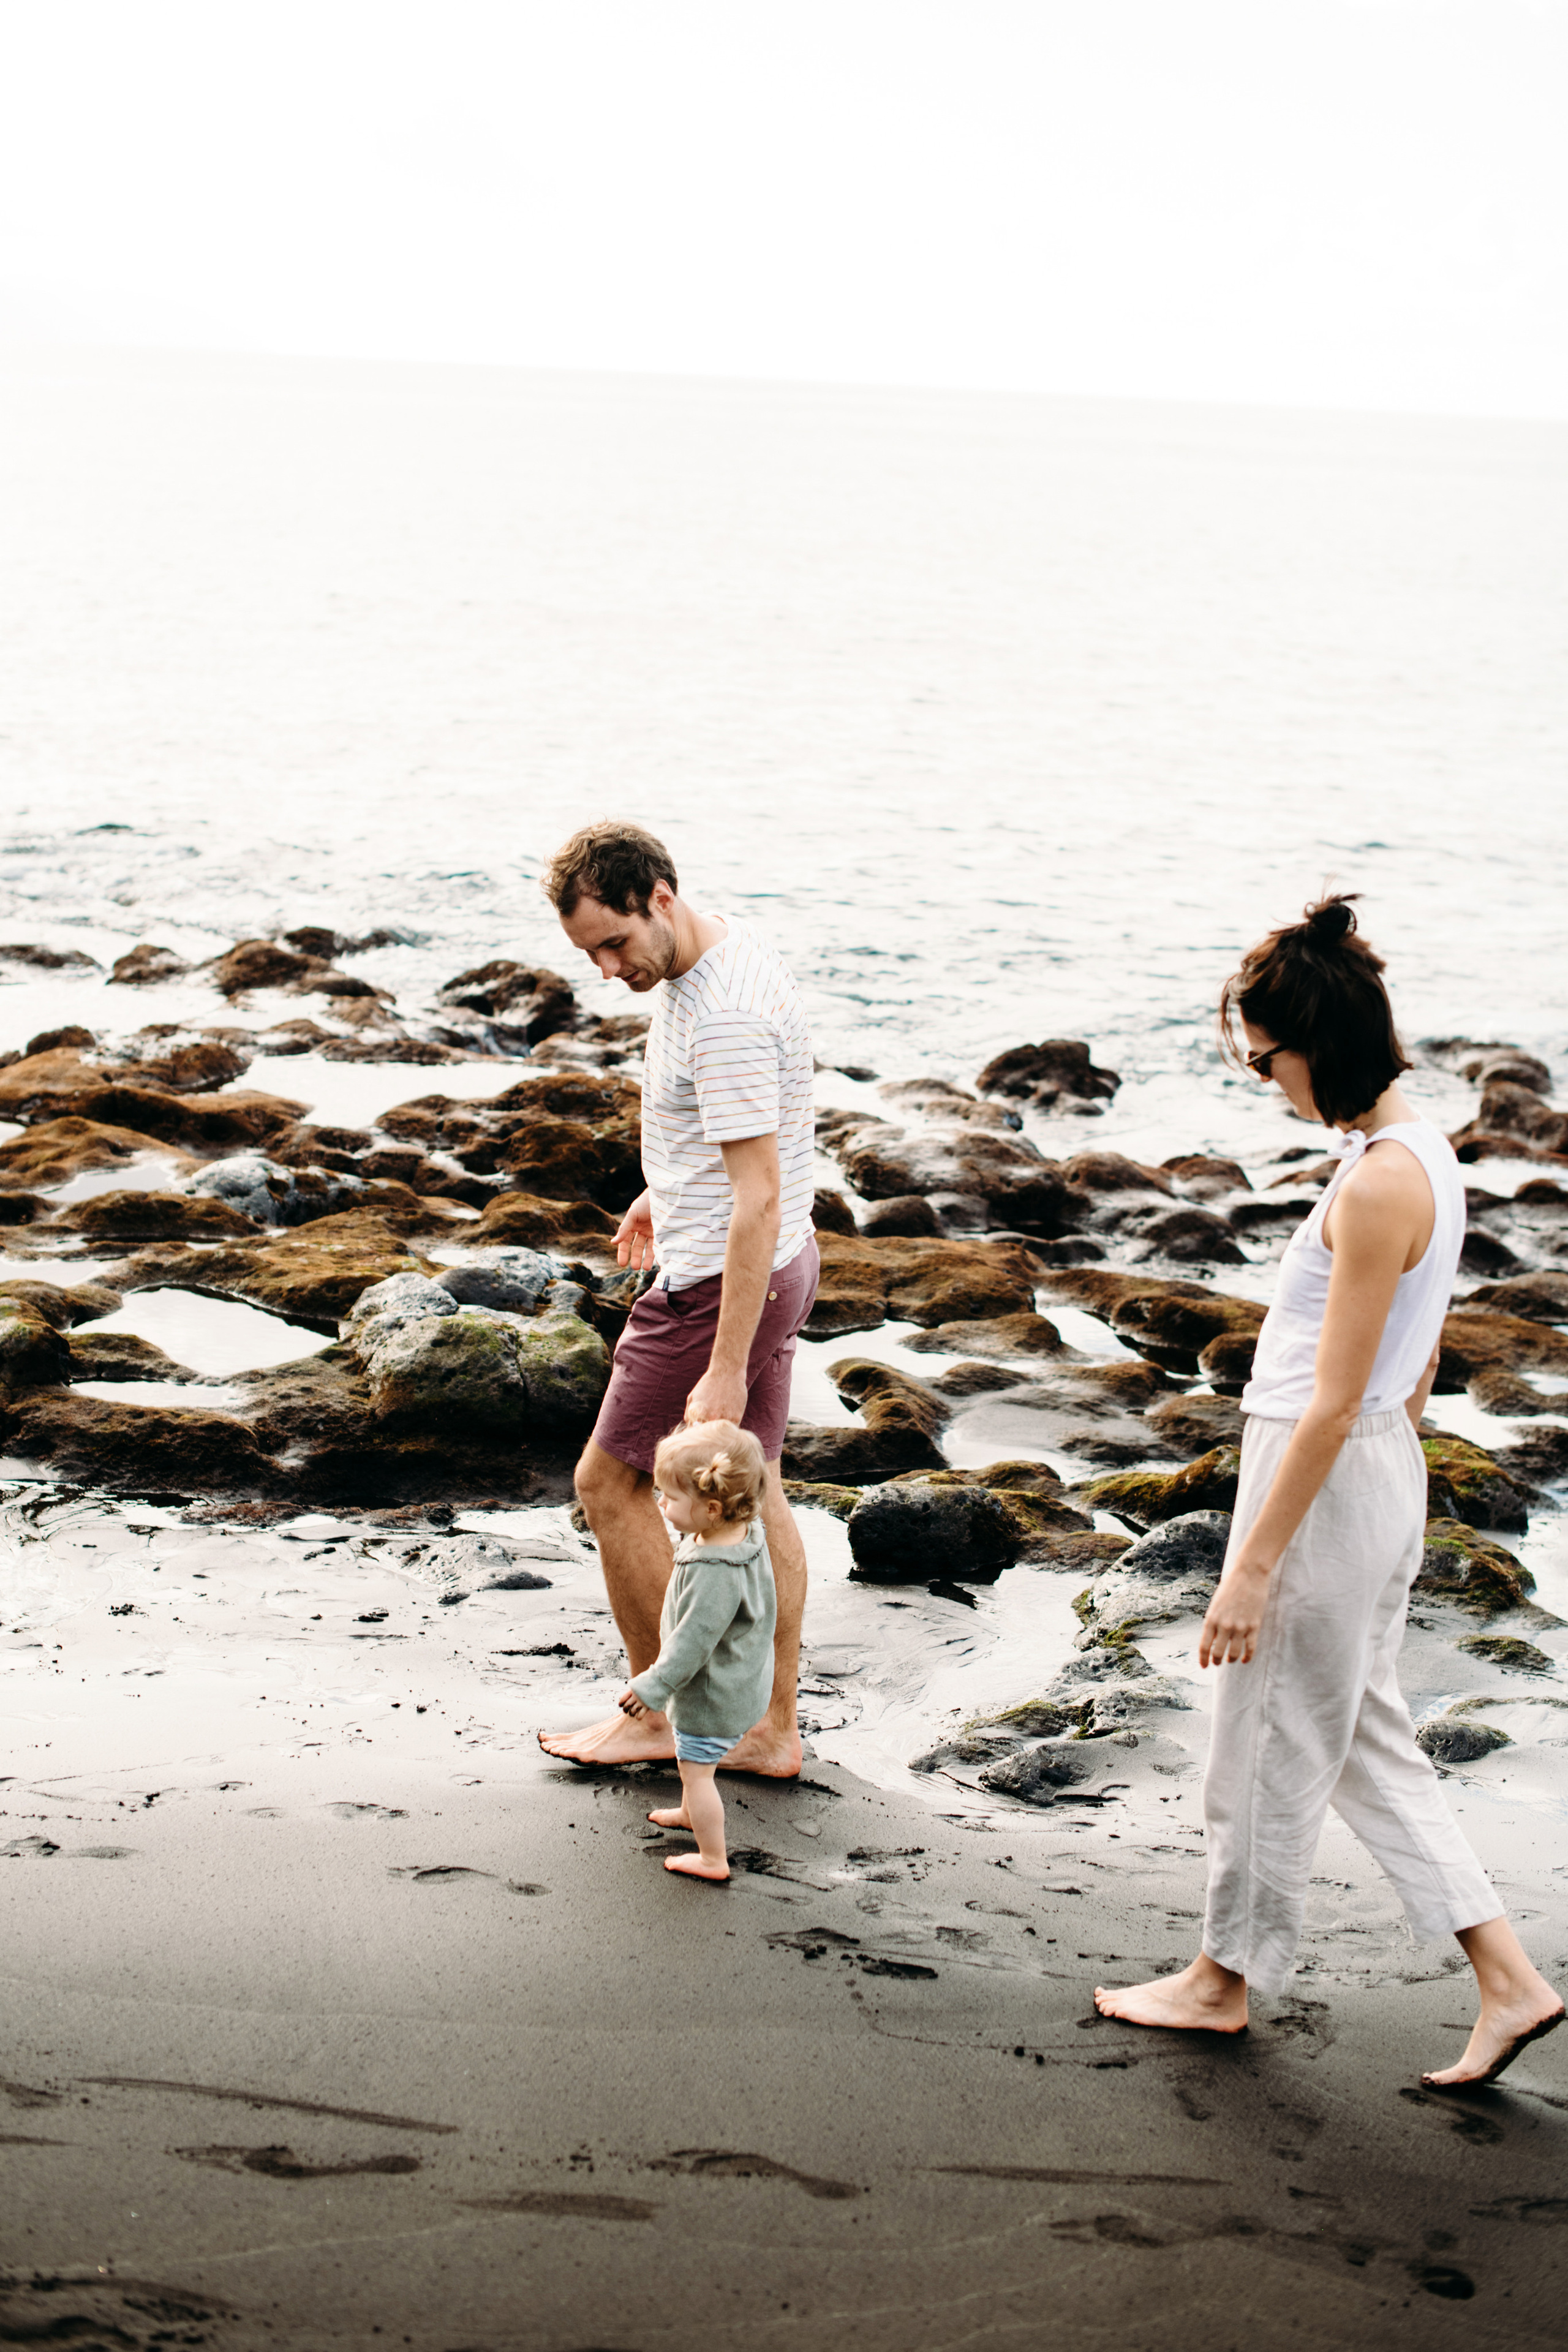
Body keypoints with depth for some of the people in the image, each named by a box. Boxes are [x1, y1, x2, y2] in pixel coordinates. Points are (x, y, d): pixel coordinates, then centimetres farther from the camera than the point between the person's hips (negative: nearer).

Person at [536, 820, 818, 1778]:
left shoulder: (725, 1015, -28)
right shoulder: (722, 949, 4)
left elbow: (759, 1199, -30)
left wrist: (726, 1370, -29)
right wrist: (667, 1191, 35)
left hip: (722, 1285, -10)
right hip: (775, 1265, 10)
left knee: (611, 1481, 4)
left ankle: (660, 1715, 17)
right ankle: (773, 1731, 23)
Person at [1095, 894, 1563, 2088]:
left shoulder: (1378, 1185, -24)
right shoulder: (1423, 1152, 6)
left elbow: (1334, 1405, -23)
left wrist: (1253, 1565, -19)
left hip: (1326, 1483, -10)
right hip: (1384, 1472, 10)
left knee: (1272, 1744, 9)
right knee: (1366, 1739, 17)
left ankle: (1227, 1975, 28)